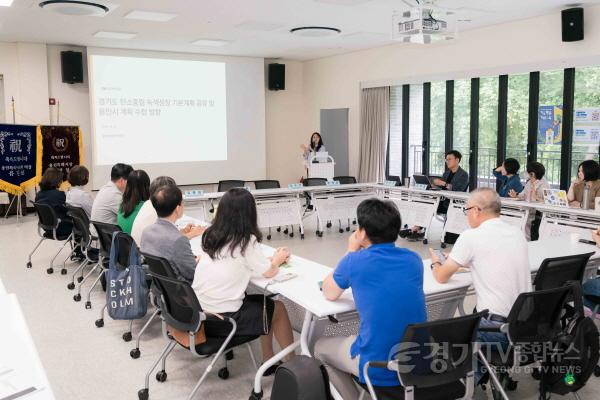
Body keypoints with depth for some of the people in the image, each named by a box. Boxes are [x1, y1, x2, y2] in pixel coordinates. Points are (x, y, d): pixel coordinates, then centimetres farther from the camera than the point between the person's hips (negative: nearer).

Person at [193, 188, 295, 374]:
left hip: (196, 311, 6)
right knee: (278, 308, 16)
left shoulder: (210, 235, 4)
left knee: (262, 302, 24)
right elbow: (269, 272, -3)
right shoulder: (247, 241, -14)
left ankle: (268, 361, 31)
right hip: (223, 318, -6)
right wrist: (277, 260, 18)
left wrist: (271, 259, 17)